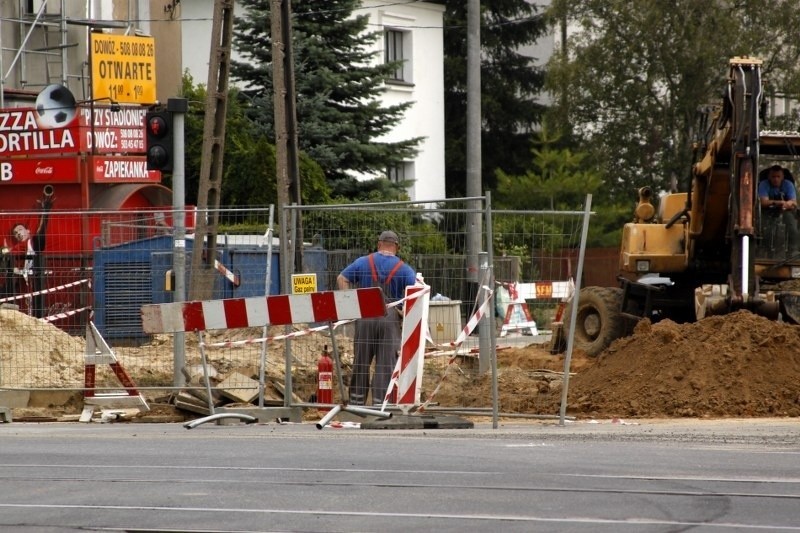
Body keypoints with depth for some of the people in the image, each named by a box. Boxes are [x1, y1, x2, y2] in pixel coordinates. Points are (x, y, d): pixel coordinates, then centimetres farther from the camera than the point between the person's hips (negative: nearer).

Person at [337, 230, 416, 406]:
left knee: (361, 363, 10)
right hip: (390, 318, -2)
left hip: (365, 317, 2)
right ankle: (380, 403, -2)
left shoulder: (363, 262, 8)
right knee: (386, 364, 1)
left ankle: (357, 402, 15)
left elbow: (342, 279, 3)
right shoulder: (404, 269, 2)